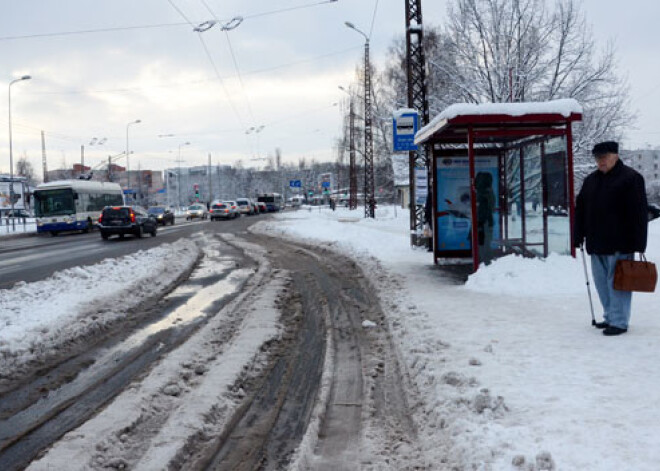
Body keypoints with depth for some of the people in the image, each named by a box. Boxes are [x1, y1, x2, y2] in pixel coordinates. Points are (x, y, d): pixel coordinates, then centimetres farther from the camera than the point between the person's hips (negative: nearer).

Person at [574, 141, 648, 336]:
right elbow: (580, 210, 18)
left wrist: (638, 243, -16)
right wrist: (579, 237, 12)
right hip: (596, 243, 7)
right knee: (601, 282, 12)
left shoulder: (630, 178, -7)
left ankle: (619, 322, 0)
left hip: (619, 245, -7)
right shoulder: (590, 180, 14)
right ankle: (609, 317, 23)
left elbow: (639, 213, -11)